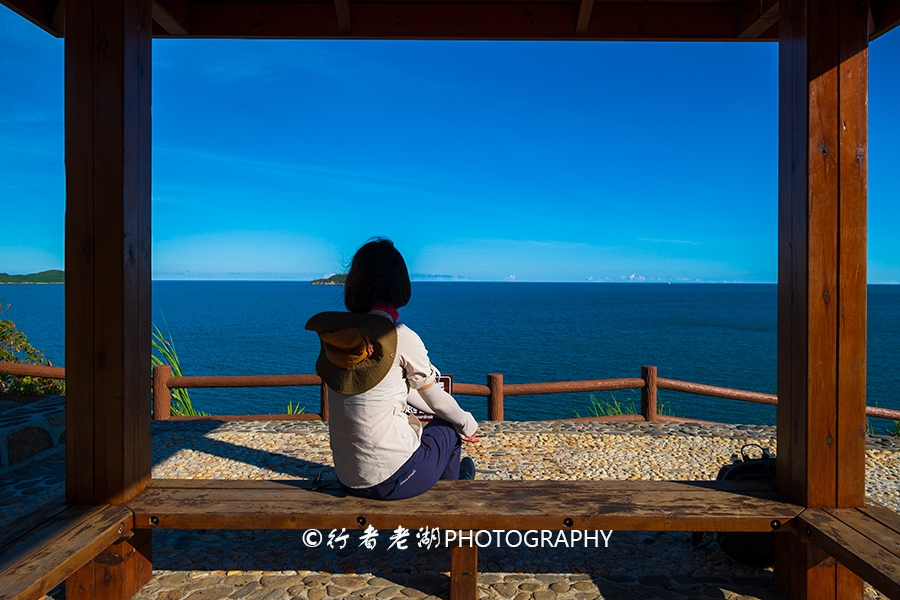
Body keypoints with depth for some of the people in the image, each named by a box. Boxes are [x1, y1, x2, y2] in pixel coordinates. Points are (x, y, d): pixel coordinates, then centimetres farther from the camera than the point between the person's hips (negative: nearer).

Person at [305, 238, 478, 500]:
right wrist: (467, 424, 18)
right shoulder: (402, 338, -20)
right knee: (452, 427, 22)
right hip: (392, 481, -5)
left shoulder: (335, 335, -1)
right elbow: (437, 400, -3)